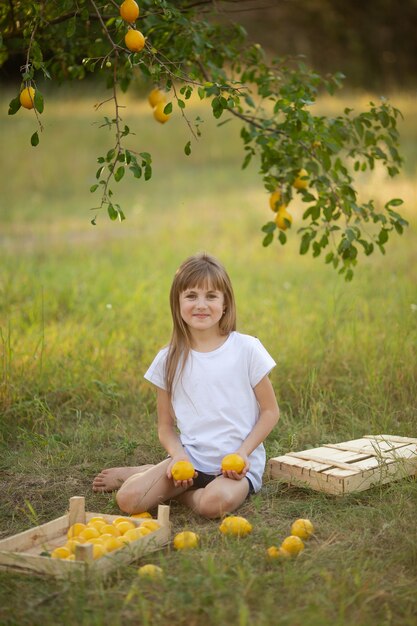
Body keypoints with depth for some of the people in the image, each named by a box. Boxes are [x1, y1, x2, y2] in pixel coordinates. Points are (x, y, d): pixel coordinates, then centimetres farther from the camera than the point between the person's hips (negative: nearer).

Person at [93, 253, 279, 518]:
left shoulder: (247, 349, -3)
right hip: (190, 457, 2)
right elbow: (166, 426, 9)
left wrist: (242, 453, -12)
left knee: (216, 502, -36)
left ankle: (178, 491, -4)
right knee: (128, 499, -22)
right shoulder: (169, 359, 3)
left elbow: (270, 411, 1)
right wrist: (178, 456, -12)